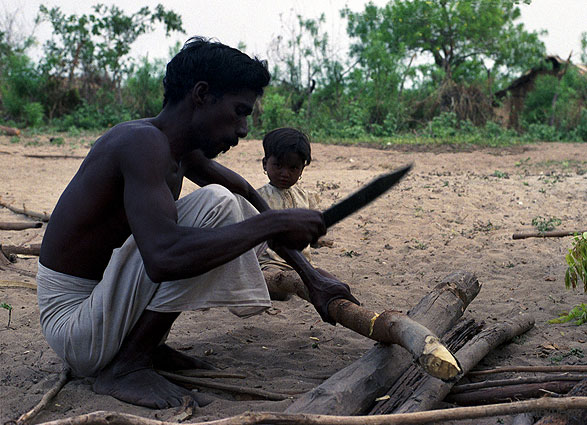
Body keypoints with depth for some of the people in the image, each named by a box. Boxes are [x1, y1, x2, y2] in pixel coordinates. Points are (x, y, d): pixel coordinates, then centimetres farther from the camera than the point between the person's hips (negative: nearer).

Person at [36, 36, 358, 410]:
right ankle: (126, 366, -14)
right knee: (217, 203, -23)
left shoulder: (181, 148, 6)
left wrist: (312, 278, 11)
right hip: (74, 323, -10)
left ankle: (150, 346, 9)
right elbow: (164, 257, -39)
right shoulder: (143, 142, -24)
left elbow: (250, 198, 15)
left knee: (242, 215, 15)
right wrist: (273, 223, -30)